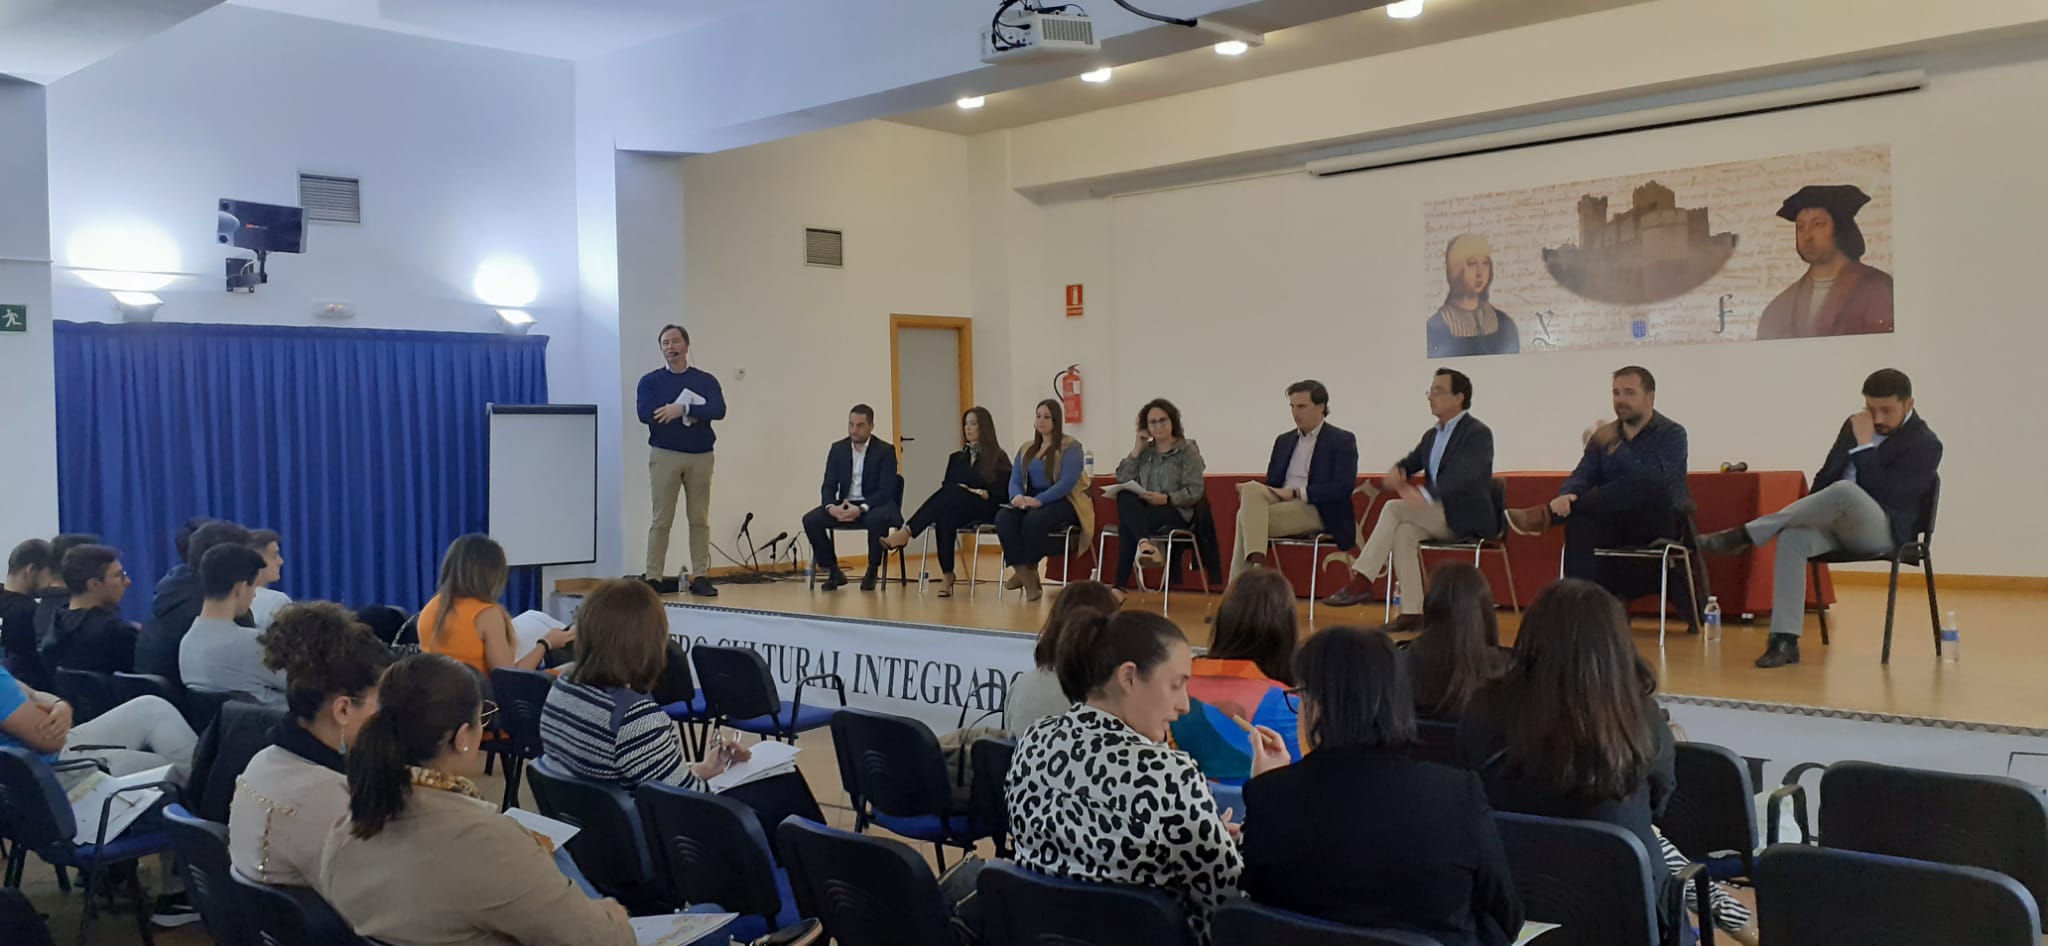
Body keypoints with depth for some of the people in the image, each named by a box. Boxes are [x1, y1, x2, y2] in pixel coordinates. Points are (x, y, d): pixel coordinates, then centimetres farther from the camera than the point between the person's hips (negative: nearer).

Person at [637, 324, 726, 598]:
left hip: (701, 456, 1)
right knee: (662, 520, -1)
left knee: (700, 519, 3)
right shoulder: (650, 380, 5)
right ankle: (654, 578, 2)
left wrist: (683, 409, -19)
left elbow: (718, 410, -9)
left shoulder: (705, 380, 8)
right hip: (664, 455, -1)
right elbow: (646, 414, -12)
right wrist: (694, 414, -10)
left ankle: (701, 577, 7)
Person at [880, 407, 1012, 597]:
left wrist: (978, 493, -14)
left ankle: (905, 532, -45)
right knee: (944, 517, -36)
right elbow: (946, 487, 14)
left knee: (954, 494, -36)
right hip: (954, 510, 4)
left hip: (983, 510, -4)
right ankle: (946, 575, -40)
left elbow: (1003, 493, -1)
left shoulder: (998, 458, 8)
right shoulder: (956, 458, 23)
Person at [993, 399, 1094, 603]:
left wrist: (1039, 500, -26)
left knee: (1033, 519, -38)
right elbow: (1014, 479, 9)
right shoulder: (1026, 450, 20)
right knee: (1003, 517, -28)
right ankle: (1028, 579, -30)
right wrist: (1017, 496, -16)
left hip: (1063, 502, -5)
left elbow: (1067, 482, -14)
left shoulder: (1071, 446, -1)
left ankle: (1026, 572, -15)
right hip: (1030, 501, 5)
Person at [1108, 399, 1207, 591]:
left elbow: (1195, 492, -7)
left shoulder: (1187, 450, 3)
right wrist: (1137, 449, 1)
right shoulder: (1145, 451, 17)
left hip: (1175, 512, -4)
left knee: (1126, 523, -32)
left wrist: (1166, 499, -21)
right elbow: (1121, 479, 5)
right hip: (1144, 510, 4)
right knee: (1124, 496, -32)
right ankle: (1144, 543, -45)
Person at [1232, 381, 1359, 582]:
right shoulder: (1283, 440, 21)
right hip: (1281, 504, 6)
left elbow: (1343, 487, -10)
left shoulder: (1342, 440, 2)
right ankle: (1256, 560, -39)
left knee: (1248, 516, -27)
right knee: (1251, 489, -28)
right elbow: (1272, 483, 18)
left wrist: (1295, 493, -16)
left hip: (1316, 511, -6)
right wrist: (1252, 495, -7)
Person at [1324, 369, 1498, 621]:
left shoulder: (1478, 433, -9)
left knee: (1394, 508, -23)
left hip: (1466, 517, -7)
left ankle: (1362, 580, -23)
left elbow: (1465, 475, -26)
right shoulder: (1432, 435, 18)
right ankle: (1412, 611, -28)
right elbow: (1410, 463, 15)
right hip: (1436, 514, 7)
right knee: (1404, 531, -25)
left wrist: (1424, 495, -42)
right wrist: (1396, 472, -13)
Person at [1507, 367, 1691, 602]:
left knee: (1643, 486, -36)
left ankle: (1545, 515, -39)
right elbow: (1582, 476, 2)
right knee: (1579, 522, -32)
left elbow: (1656, 483, -18)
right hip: (1616, 524, 4)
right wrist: (1567, 496, -22)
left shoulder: (1672, 434, -1)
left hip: (1660, 524, -4)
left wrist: (1616, 448, -24)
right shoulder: (1603, 435, 13)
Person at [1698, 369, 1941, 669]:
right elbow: (1825, 476, 20)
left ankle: (1744, 535, -32)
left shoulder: (1926, 445, -3)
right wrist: (1809, 513, 3)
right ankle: (1785, 641, -33)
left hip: (1883, 530, -5)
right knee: (1792, 537, -30)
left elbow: (1885, 494, -17)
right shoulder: (1854, 425, 14)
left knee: (1845, 490, -39)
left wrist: (1865, 446, -15)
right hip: (1838, 522, 6)